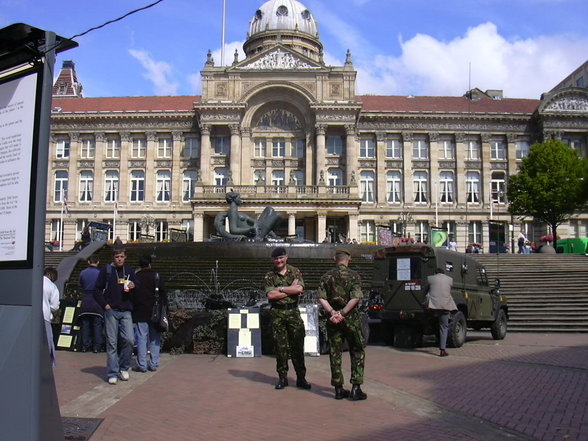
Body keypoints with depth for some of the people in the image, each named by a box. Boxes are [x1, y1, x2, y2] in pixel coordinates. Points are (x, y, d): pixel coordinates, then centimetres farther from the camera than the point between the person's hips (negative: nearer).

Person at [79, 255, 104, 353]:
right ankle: (97, 346, 5)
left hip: (85, 302, 3)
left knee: (85, 324, 10)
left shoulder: (83, 273, 0)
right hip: (97, 302, -3)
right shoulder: (100, 273, -10)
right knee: (97, 324, 4)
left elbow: (80, 286, 9)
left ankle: (85, 346, 14)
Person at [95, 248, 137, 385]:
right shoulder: (106, 270, 3)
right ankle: (112, 373, 9)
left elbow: (137, 289, 19)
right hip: (111, 311, -2)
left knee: (129, 340, -6)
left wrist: (133, 287, -3)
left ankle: (124, 368, 15)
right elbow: (97, 290, 3)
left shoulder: (129, 271, 12)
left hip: (126, 311, 2)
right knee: (112, 342, 1)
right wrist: (105, 305, -6)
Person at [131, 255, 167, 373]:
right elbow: (163, 294, 1)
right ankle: (154, 364, 10)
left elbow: (131, 296, 1)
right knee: (155, 339, 7)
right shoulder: (156, 276, 2)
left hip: (140, 314, -1)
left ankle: (142, 365, 2)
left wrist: (131, 311, 9)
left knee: (141, 339, 1)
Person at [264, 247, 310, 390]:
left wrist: (281, 289, -10)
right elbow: (270, 295, -10)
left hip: (293, 312, 0)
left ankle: (301, 377, 11)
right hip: (277, 313, 0)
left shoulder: (295, 272, 6)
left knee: (297, 346, 2)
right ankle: (282, 377, 14)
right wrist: (291, 290, -10)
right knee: (280, 347, 3)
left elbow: (299, 289, -10)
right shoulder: (269, 276, 4)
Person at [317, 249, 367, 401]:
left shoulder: (326, 276, 4)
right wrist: (342, 313, -15)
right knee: (357, 352, 8)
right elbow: (356, 298, -16)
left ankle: (339, 389, 12)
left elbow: (322, 299, -6)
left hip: (333, 319, 3)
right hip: (351, 318, -2)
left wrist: (333, 312, -12)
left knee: (335, 353, 9)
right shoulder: (354, 275, -4)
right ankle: (356, 388, 2)